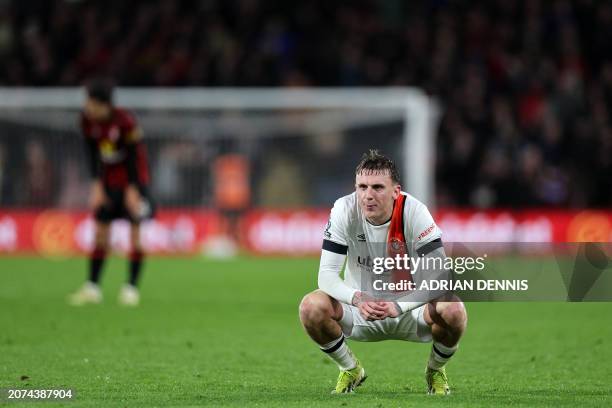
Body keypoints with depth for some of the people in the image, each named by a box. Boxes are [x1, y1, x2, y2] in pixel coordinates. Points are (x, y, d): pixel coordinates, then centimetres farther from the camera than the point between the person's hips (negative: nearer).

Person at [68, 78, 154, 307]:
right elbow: (92, 154, -2)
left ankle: (132, 288, -1)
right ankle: (92, 287, 7)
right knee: (100, 232, 2)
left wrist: (133, 189, -17)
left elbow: (135, 156, -17)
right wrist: (97, 185, -8)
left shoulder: (125, 122, -23)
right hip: (108, 182, 5)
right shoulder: (87, 120, -9)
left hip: (133, 180, -4)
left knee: (135, 233, -6)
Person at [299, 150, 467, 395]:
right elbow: (327, 274, -20)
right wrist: (358, 299, -40)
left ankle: (435, 370, 3)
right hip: (361, 309, 1)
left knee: (452, 309, -32)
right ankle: (350, 369, 4)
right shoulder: (345, 210, -17)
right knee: (311, 306, -28)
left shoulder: (414, 211, -21)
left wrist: (400, 306, -42)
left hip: (409, 310, -1)